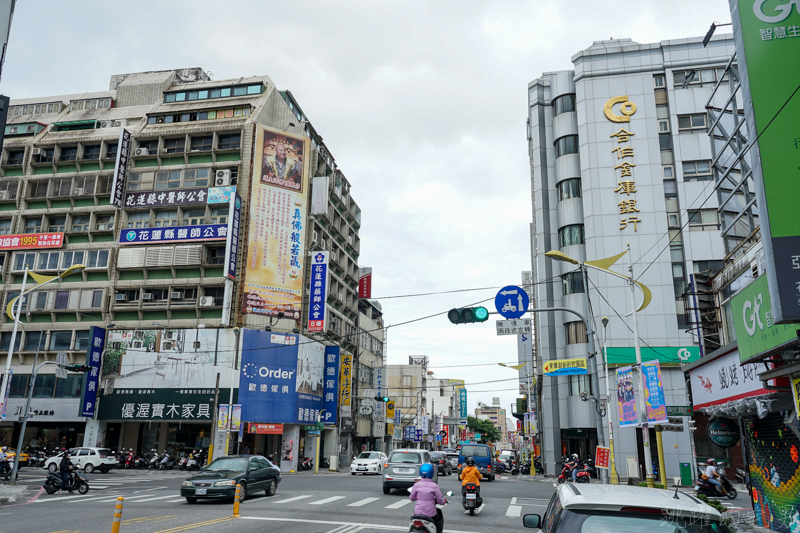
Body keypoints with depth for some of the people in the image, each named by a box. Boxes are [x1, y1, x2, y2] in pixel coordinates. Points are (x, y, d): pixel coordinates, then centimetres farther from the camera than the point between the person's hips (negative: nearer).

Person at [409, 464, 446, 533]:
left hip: (418, 512, 2)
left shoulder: (416, 485, -5)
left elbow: (412, 498, 8)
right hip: (430, 514, -2)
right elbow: (440, 501, -4)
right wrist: (444, 501, 18)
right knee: (439, 512, 30)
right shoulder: (434, 486, -10)